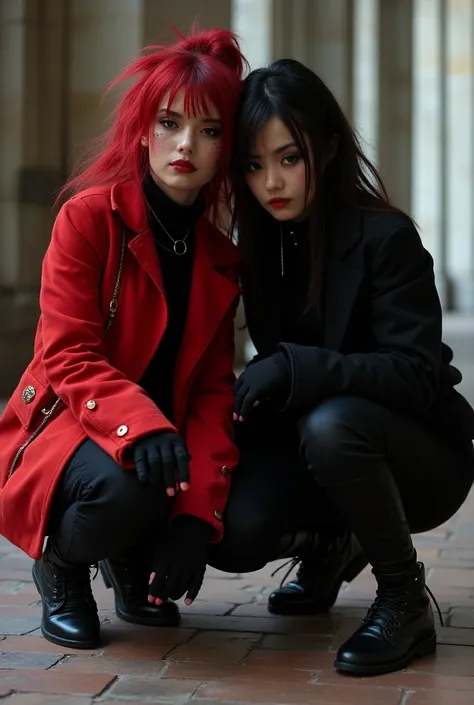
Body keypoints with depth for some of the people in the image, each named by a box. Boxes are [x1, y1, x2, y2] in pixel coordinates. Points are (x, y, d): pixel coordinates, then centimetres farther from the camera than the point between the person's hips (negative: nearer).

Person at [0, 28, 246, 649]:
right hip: (65, 430, -5)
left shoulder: (221, 260, 5)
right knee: (125, 487, -38)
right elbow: (67, 357, -18)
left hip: (161, 436, 5)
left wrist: (198, 510, -18)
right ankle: (60, 564, -1)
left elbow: (213, 389, -3)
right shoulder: (90, 218, -10)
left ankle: (133, 564, 13)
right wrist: (140, 422, -38)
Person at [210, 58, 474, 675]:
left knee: (331, 423, -37)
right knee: (232, 532, -22)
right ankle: (332, 543, 14)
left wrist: (295, 369, -36)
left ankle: (405, 600, -14)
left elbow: (419, 375, -25)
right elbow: (273, 362, 7)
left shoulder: (385, 237, -19)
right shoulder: (263, 244, -1)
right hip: (312, 443, 5)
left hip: (424, 457, -5)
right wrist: (253, 396, -15)